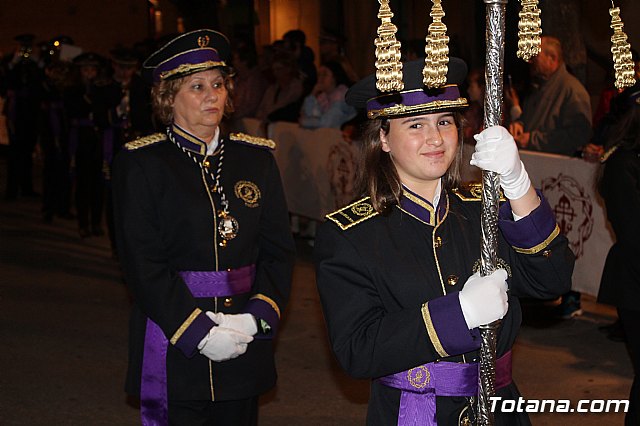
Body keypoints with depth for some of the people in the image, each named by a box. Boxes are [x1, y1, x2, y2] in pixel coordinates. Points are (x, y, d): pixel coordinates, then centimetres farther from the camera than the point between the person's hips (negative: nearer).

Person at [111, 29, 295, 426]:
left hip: (247, 346, 4)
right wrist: (198, 332, -16)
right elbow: (143, 264, -10)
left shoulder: (257, 157, 7)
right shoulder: (140, 164, -4)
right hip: (174, 350, -3)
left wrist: (257, 317, -11)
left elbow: (279, 250, 4)